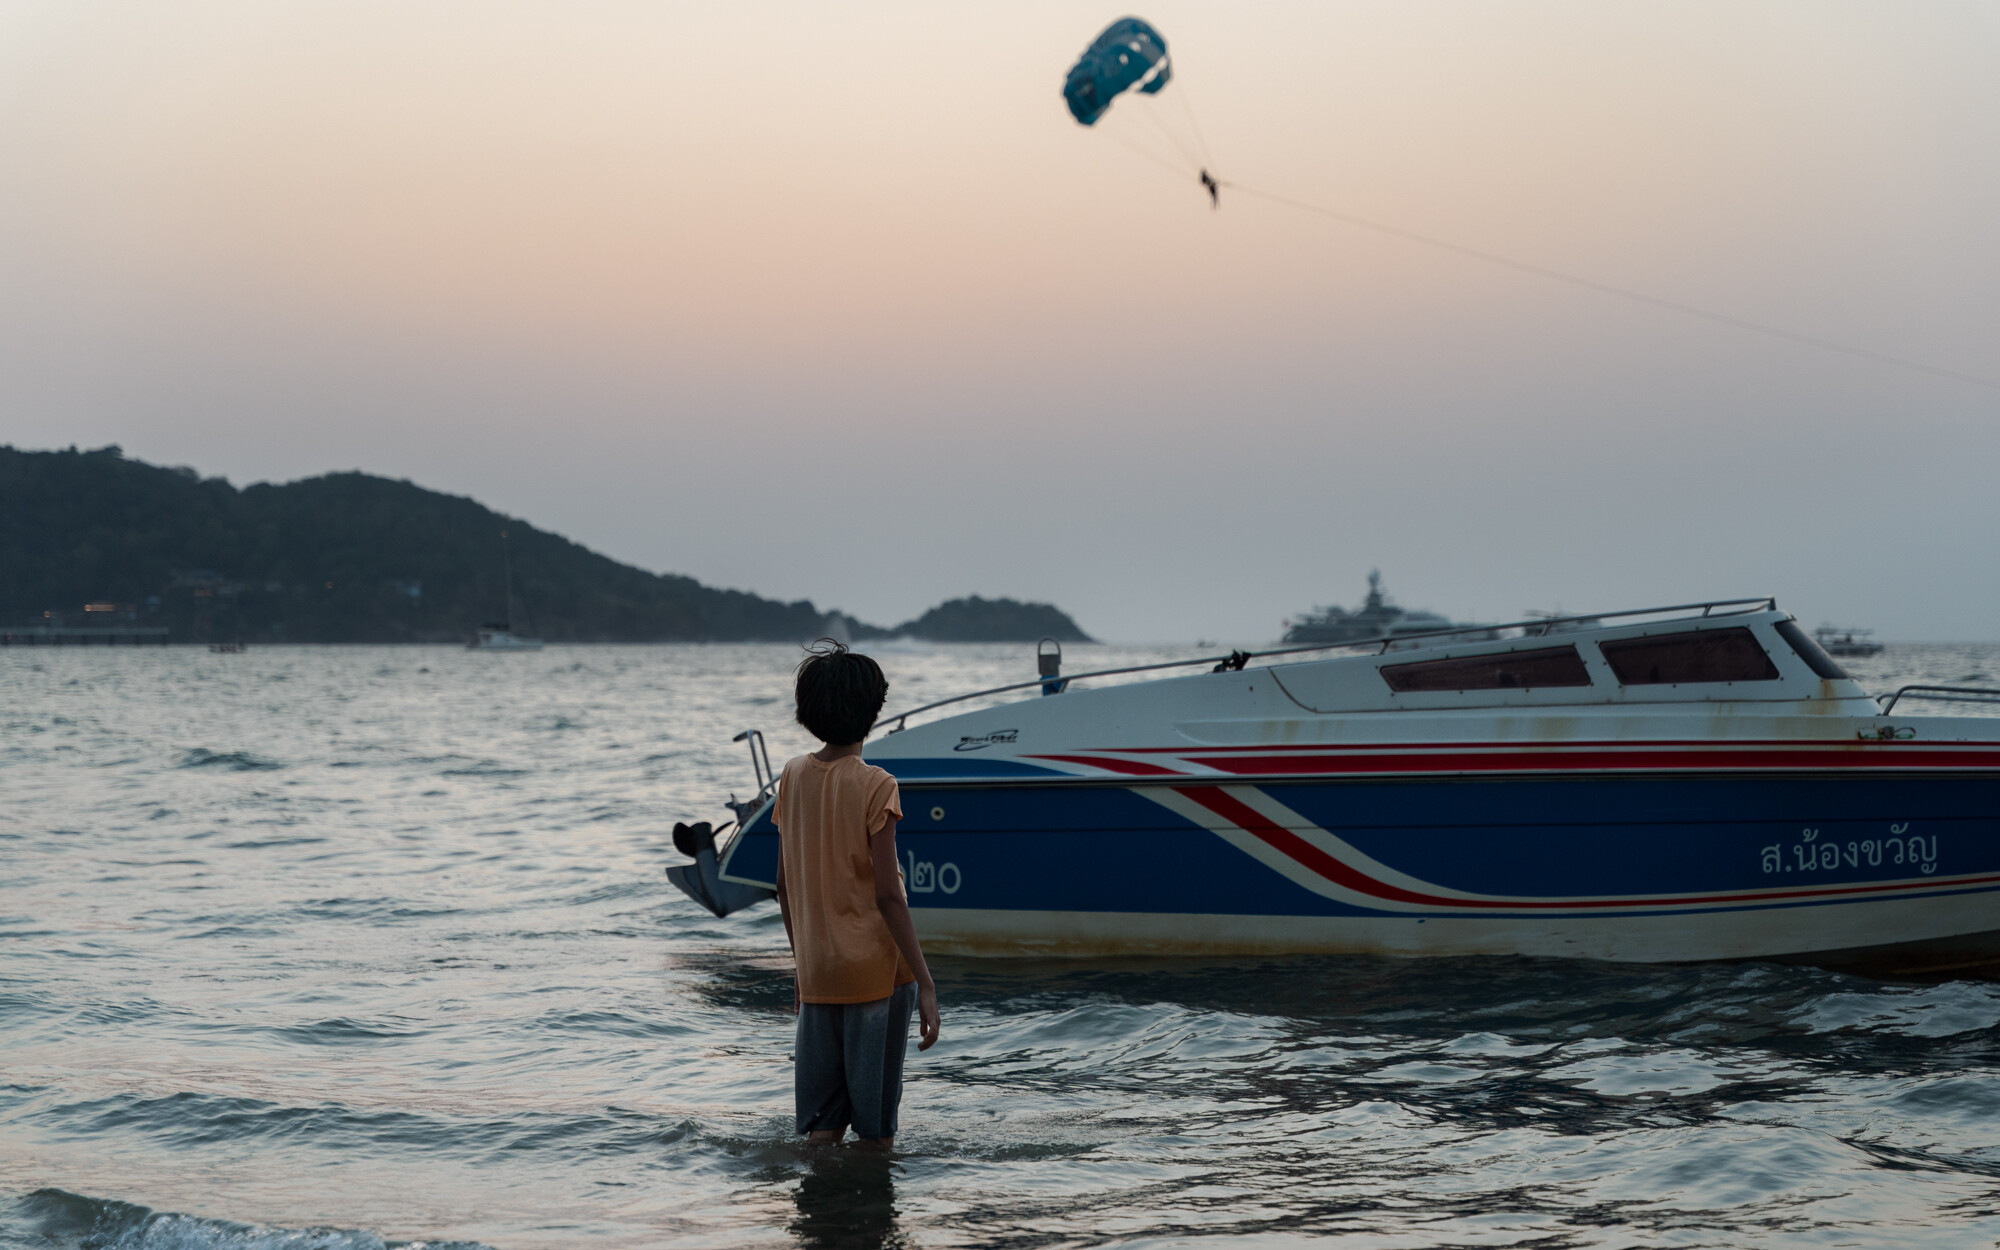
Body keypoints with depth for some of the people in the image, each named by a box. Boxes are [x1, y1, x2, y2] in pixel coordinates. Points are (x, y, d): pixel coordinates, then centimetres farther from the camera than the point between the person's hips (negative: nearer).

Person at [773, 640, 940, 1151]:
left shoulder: (792, 777, 4)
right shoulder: (874, 786, -12)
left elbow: (785, 886, 10)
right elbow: (887, 896, -16)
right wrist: (925, 983, -14)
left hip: (816, 972, 5)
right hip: (876, 970, -5)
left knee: (820, 1127, 9)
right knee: (876, 1130, 3)